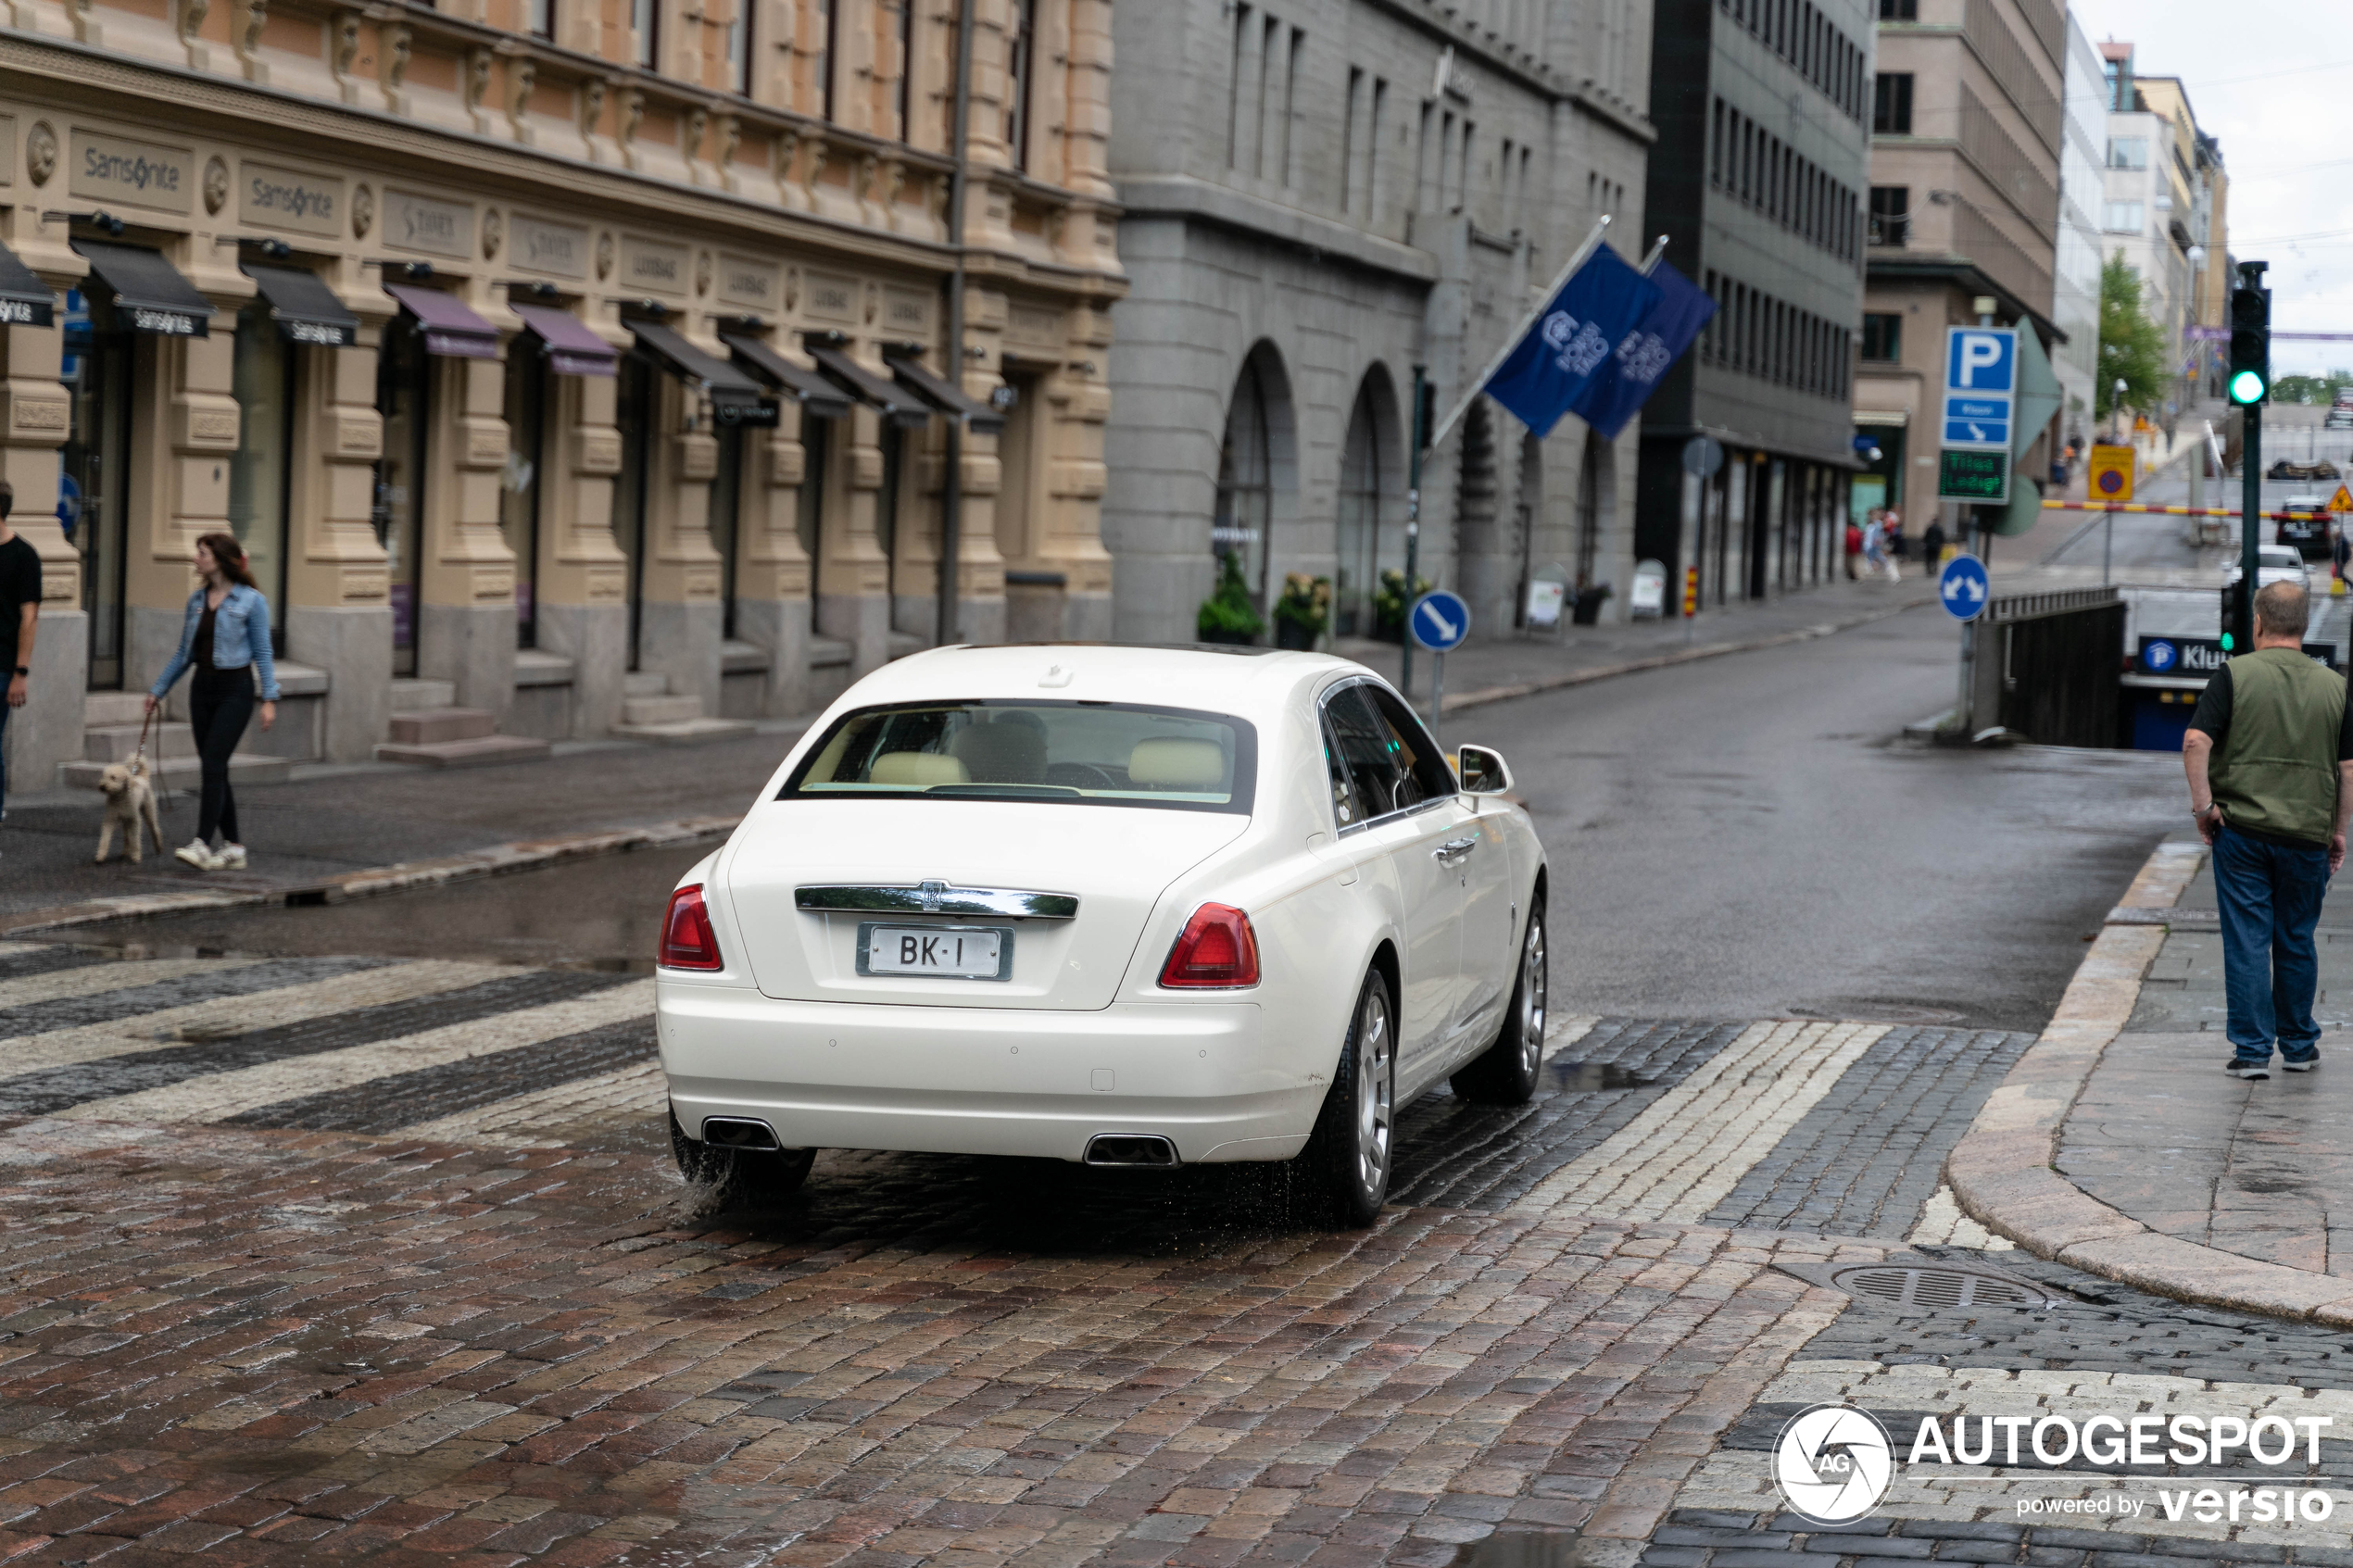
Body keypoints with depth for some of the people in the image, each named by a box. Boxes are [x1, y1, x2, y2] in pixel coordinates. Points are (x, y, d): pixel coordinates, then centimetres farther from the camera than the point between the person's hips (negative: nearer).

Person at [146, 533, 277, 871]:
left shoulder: (251, 601, -6)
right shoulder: (196, 600, 10)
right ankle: (233, 847, 12)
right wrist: (159, 689, 18)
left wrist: (269, 699, -12)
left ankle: (202, 844, -21)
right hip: (202, 688, 6)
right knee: (213, 769, 6)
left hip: (235, 690, -6)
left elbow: (262, 653, -5)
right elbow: (184, 653, 18)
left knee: (213, 764, -16)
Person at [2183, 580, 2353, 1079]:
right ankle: (2299, 1047, 23)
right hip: (2307, 836, 2)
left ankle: (2252, 1050, -1)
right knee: (2296, 943, 14)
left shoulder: (2235, 674, -5)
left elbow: (2195, 742, -15)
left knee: (2246, 941, 1)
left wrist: (2203, 804, -8)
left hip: (2241, 830, -2)